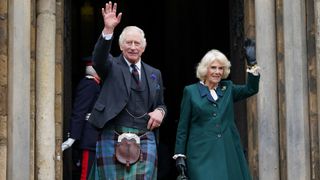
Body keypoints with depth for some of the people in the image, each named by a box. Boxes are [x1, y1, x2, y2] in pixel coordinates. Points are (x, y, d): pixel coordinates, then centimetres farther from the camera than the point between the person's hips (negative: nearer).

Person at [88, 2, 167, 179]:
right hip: (113, 139, -2)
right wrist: (108, 30, -31)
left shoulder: (154, 74, 17)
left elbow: (161, 104, 24)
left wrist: (160, 111, -1)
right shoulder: (112, 67, 7)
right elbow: (99, 57, -16)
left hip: (145, 141, 3)